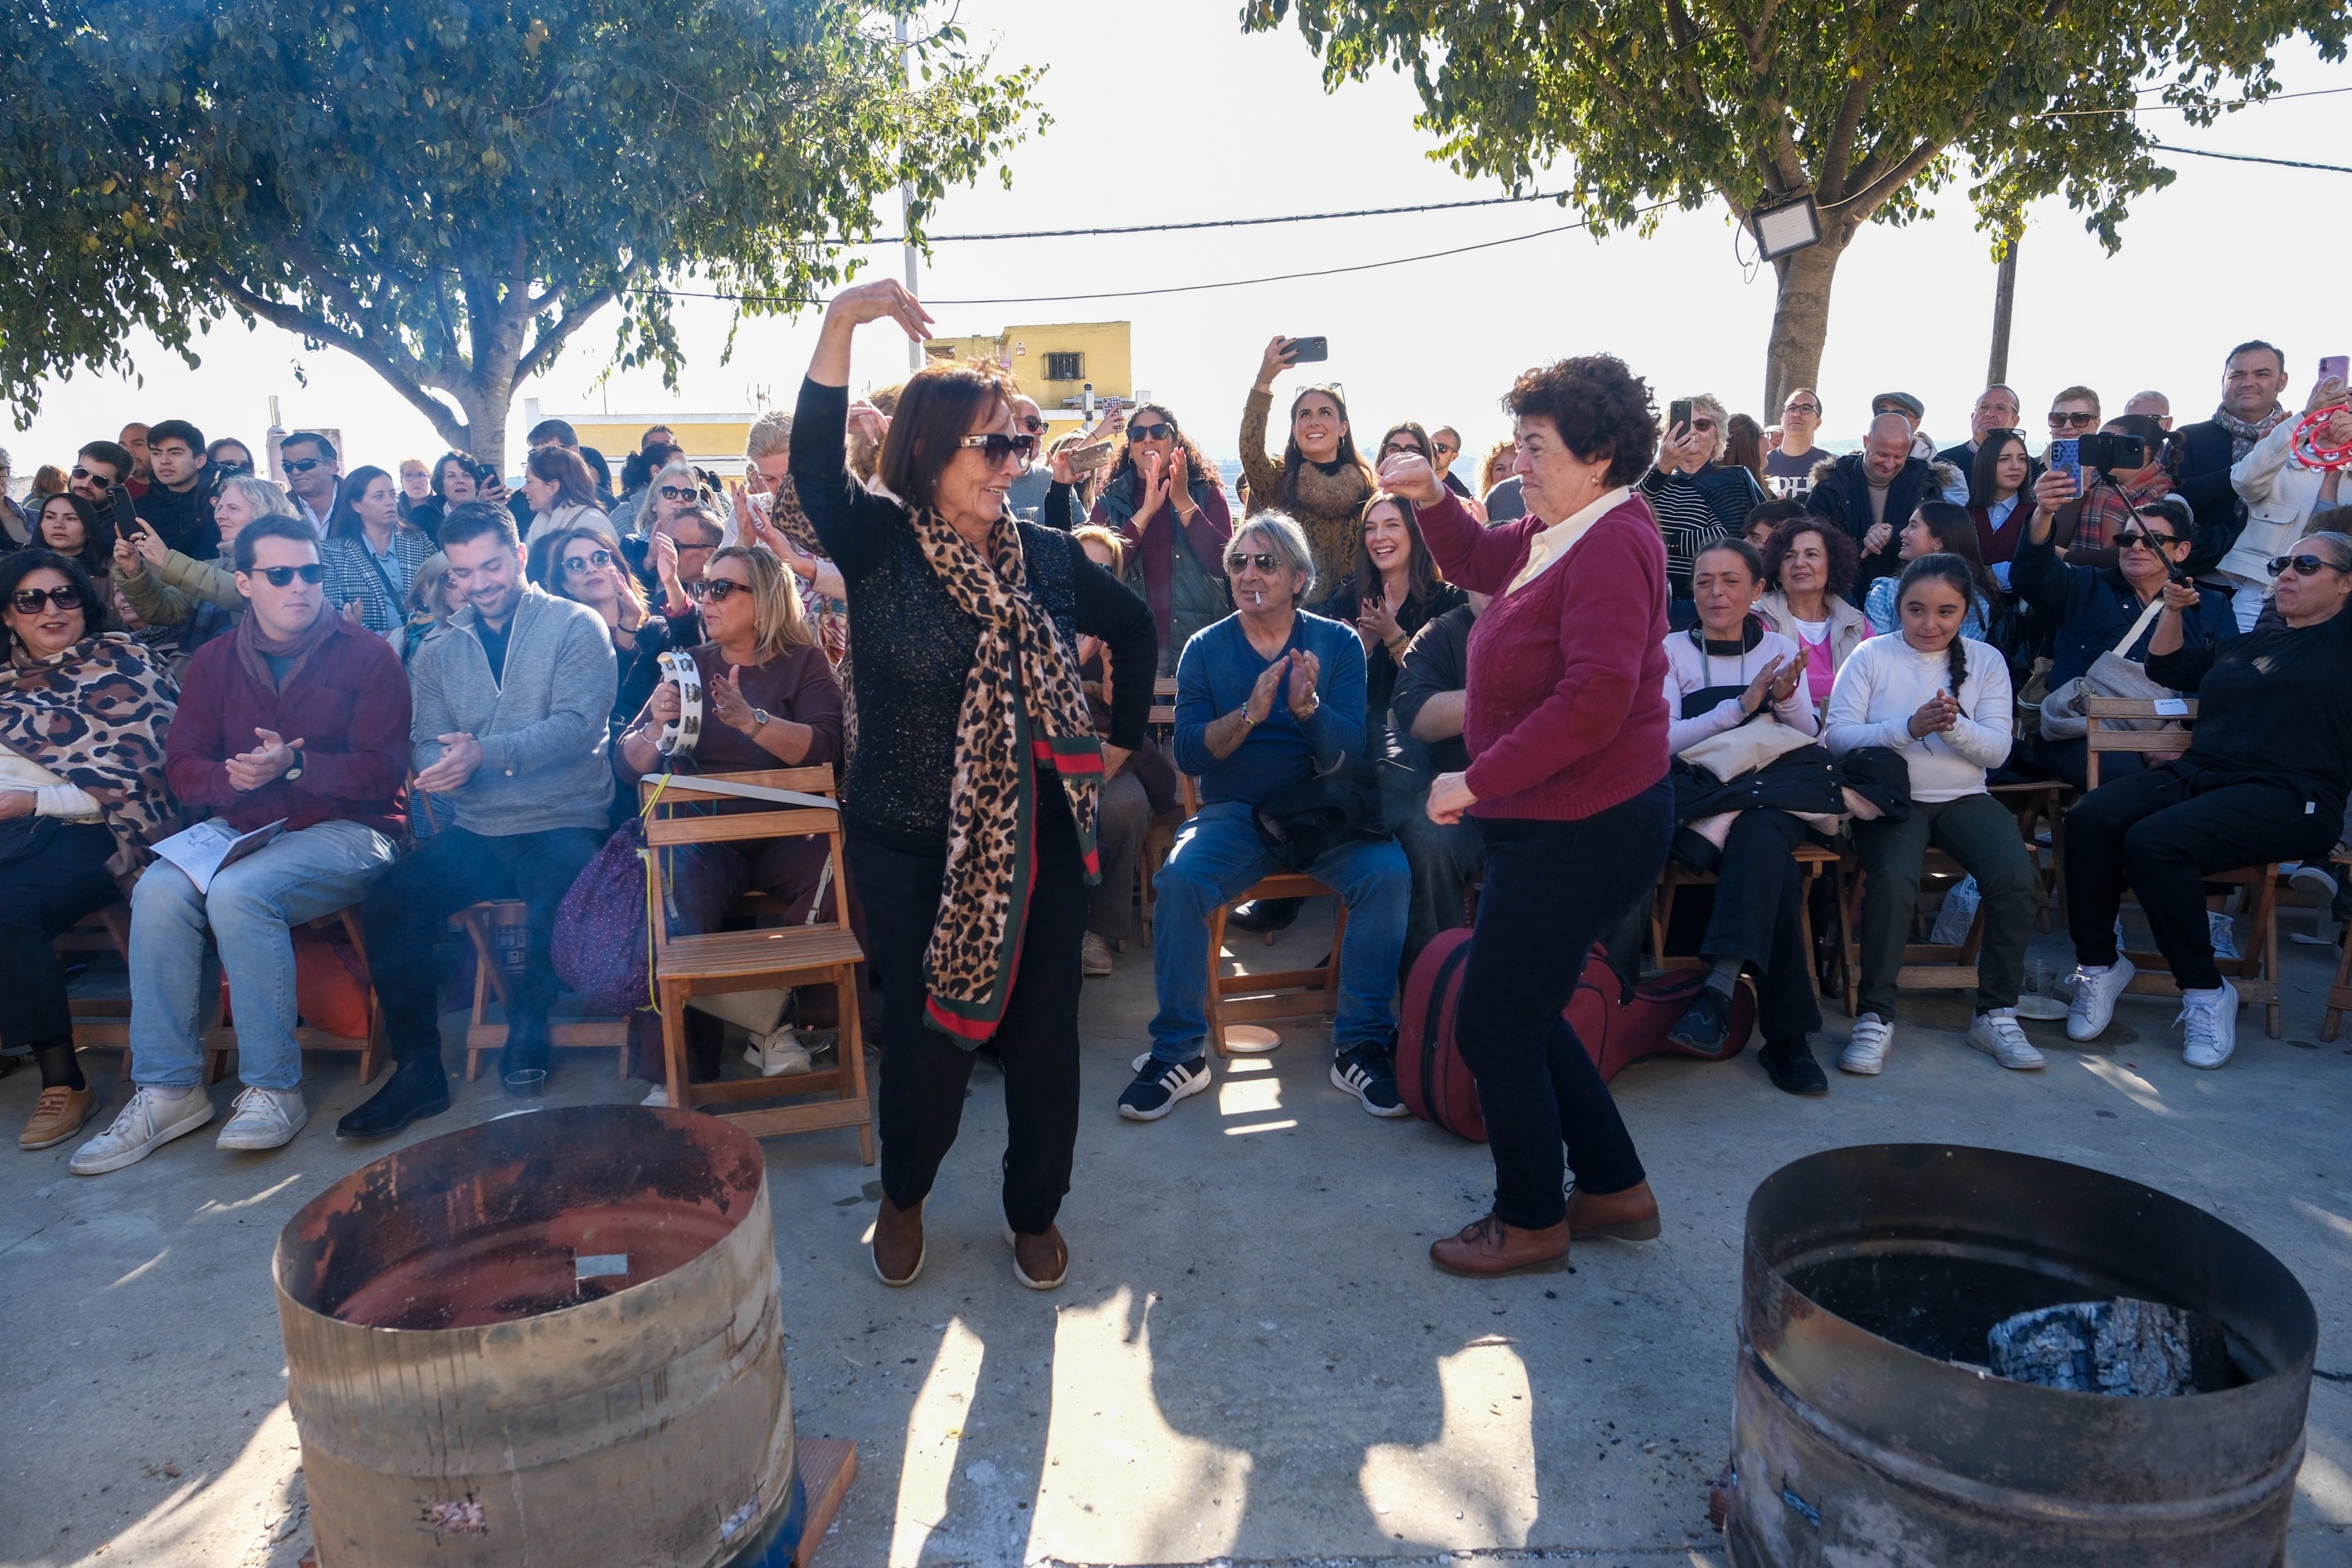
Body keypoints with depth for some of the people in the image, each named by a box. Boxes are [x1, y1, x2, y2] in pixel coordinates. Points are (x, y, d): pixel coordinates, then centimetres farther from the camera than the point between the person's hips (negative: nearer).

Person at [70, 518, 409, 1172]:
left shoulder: (366, 656, 0)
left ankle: (274, 1088, -22)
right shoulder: (214, 662, 14)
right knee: (158, 891, -24)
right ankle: (168, 1089, -16)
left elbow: (383, 771, -7)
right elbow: (182, 766, 9)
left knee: (238, 892, -32)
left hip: (345, 831, -5)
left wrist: (295, 765, -22)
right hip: (242, 827, 5)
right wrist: (231, 777, -14)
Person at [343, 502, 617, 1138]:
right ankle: (418, 1070, -3)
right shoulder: (439, 649, 15)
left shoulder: (576, 626, 0)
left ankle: (524, 1052, -4)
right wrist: (439, 767, -16)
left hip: (562, 823, -5)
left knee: (558, 918, -33)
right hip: (476, 830, 5)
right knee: (387, 907, -18)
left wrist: (485, 753, -25)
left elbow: (579, 725, -13)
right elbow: (426, 742, 10)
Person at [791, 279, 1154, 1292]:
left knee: (1043, 1033, 9)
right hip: (910, 848, -3)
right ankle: (903, 1197, 35)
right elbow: (815, 464, -25)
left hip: (1037, 844, 3)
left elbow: (1134, 629, 19)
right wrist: (841, 325, -33)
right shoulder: (880, 546, -6)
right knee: (929, 1039, 5)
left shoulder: (1048, 555, 4)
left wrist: (1121, 738, 16)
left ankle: (1036, 1210, 32)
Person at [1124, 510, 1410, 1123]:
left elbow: (1347, 751, -7)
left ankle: (1361, 1044, -13)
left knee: (1389, 873, -28)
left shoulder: (1338, 644, 3)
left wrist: (1308, 707, -27)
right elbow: (1189, 753, -6)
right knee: (1178, 880, -29)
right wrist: (1249, 713, -23)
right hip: (1234, 813, 0)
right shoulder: (1205, 649, 5)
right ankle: (1179, 1052, -14)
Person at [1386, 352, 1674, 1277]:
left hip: (1585, 833, -10)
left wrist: (1479, 779, -26)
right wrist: (1431, 501, 8)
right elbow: (1479, 561, 27)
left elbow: (1595, 699, -31)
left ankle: (1530, 1223, 22)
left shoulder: (1611, 548, -21)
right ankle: (1615, 1189, 35)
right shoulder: (1556, 533, 9)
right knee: (1524, 1015, 20)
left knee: (1493, 1028, 2)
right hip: (1552, 823, 10)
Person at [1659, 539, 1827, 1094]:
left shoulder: (1780, 648, 15)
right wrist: (1741, 705, -15)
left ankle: (1720, 988, -46)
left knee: (1758, 832, -37)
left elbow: (1811, 741, 10)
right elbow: (1664, 739, -5)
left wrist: (1787, 699, -11)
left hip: (1772, 800, 2)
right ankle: (1787, 1034, -30)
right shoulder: (1672, 649, 8)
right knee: (1776, 870, -32)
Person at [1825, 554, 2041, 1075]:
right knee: (1893, 879, -32)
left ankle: (1996, 1013, -6)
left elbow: (1997, 750, 3)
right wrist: (1909, 727, -22)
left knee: (2018, 880, -24)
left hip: (1964, 798, 3)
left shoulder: (1986, 660, 11)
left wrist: (1955, 726, -18)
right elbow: (1838, 737, -8)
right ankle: (1875, 1017, -20)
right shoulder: (1872, 656, 3)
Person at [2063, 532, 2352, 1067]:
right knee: (2089, 819, -24)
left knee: (2153, 841, -33)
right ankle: (2099, 965, -12)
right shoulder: (2244, 642, 28)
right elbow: (2165, 665, 40)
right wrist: (2174, 611, 25)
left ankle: (2206, 992, -16)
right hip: (2196, 775, 6)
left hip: (2288, 797, -6)